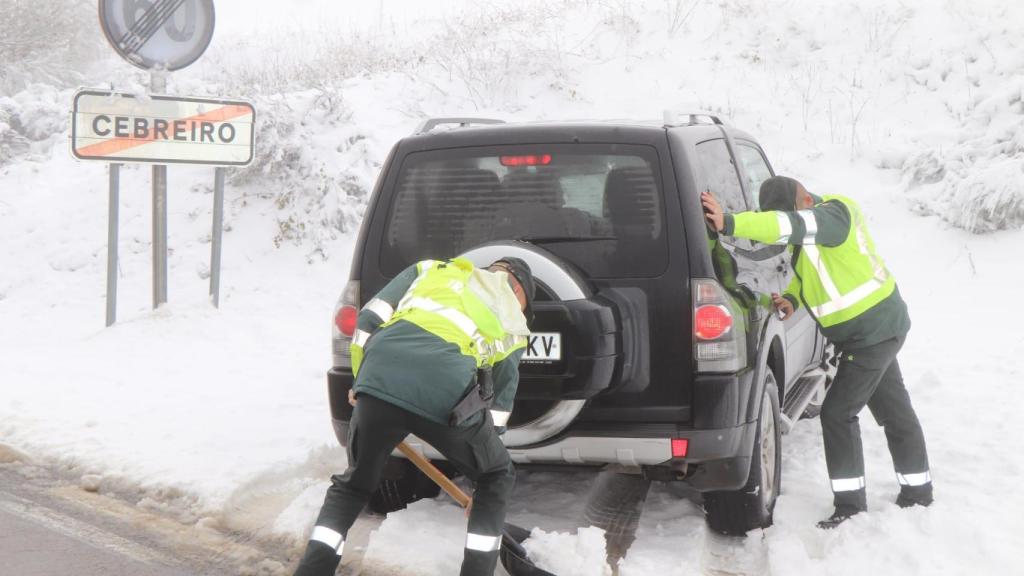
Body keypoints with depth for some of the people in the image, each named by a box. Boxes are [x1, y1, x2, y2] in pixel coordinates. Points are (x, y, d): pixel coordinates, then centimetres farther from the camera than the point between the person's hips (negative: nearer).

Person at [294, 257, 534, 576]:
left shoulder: (430, 269, 33)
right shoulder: (513, 324, 31)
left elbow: (369, 319, 21)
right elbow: (501, 397, 33)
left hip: (378, 382, 2)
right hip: (447, 396, -2)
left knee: (352, 485, 26)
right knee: (498, 478, 26)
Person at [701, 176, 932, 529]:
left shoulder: (832, 215, -25)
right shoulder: (813, 226, 5)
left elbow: (792, 226, -44)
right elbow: (811, 270, 18)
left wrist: (729, 223, -54)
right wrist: (792, 298, -4)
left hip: (872, 332, -10)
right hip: (880, 327, 10)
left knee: (838, 413, -8)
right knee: (895, 411, 20)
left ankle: (850, 504, -1)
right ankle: (918, 491, 33)